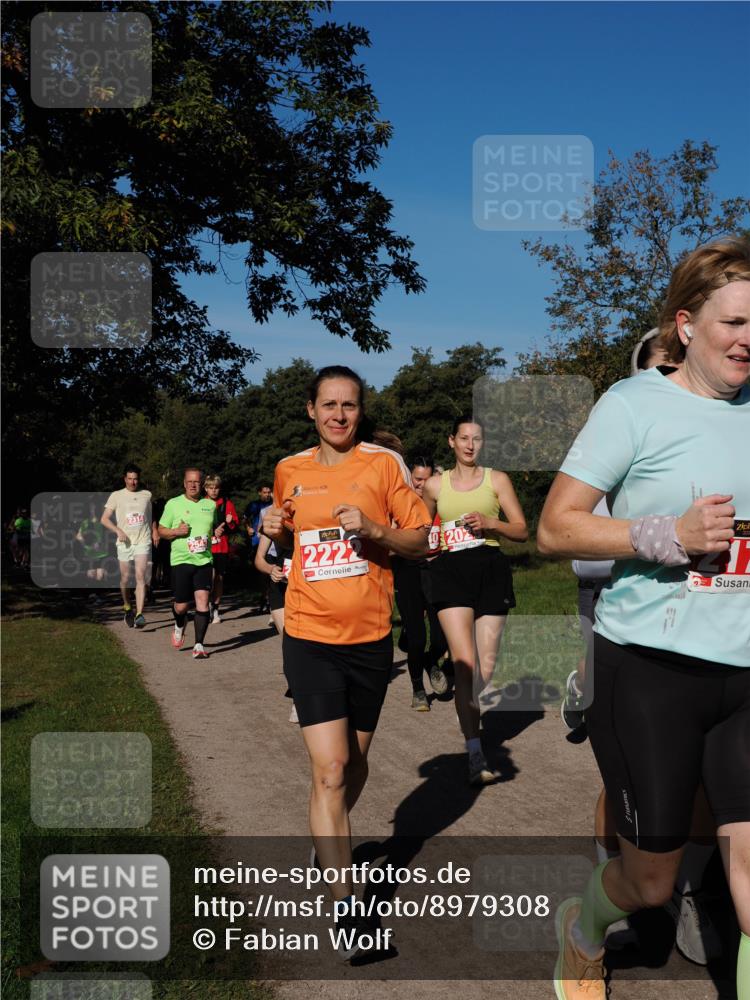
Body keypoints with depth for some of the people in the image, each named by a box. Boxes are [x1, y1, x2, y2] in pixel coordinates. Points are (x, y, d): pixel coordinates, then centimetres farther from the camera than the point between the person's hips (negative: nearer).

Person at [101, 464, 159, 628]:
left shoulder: (147, 495, 11)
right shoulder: (116, 496, 5)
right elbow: (104, 519, 2)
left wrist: (154, 531, 11)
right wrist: (118, 530, -12)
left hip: (143, 541, 0)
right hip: (124, 542, 0)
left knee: (141, 576, -14)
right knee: (125, 578, 6)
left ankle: (139, 614, -19)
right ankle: (127, 608, 30)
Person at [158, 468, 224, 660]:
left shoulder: (210, 504, 10)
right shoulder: (173, 504, 2)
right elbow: (161, 531, 6)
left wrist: (218, 531, 3)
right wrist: (177, 531, -14)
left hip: (204, 560, 2)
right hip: (181, 560, -1)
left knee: (202, 600, -12)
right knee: (181, 605, 3)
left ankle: (199, 645, -6)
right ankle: (179, 626, 39)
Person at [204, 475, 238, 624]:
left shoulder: (226, 503, 5)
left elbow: (236, 525, 5)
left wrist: (230, 522, -15)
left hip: (222, 547, 1)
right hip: (205, 548, -1)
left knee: (219, 578, 7)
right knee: (211, 575, -15)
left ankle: (215, 610, 19)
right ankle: (209, 605, 5)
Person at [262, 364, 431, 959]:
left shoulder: (384, 463, -2)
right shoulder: (290, 471, 6)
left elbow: (420, 542, -1)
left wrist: (373, 529, -18)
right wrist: (275, 530, -1)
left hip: (370, 636, 0)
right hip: (310, 636, 0)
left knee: (354, 761, 17)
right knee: (329, 769, -9)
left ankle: (332, 837, 46)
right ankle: (347, 905, 1)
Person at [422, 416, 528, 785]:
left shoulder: (497, 479, 9)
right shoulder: (435, 485, 12)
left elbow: (522, 531, 7)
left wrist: (490, 523, -10)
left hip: (491, 569, 1)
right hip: (450, 571, -1)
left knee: (486, 665, 6)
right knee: (465, 664, -15)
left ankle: (469, 716, 34)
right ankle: (475, 754, -14)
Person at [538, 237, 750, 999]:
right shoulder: (635, 404, -5)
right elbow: (554, 529, -10)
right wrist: (671, 536, -20)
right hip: (651, 664, -4)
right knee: (651, 881, 11)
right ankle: (582, 929, 46)